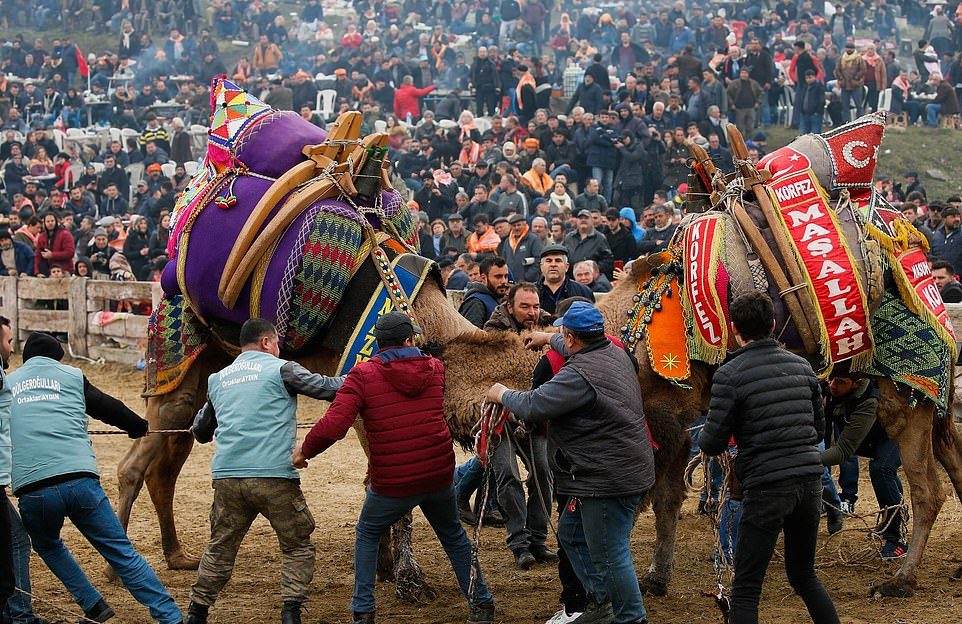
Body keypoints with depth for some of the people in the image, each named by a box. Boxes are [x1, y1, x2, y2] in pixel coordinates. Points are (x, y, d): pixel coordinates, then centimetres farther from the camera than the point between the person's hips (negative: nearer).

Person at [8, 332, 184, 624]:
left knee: (47, 545, 30)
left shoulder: (7, 383, 19)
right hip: (80, 481, 0)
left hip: (31, 490, 1)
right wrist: (140, 427, 43)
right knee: (123, 554, 3)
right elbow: (109, 408, 25)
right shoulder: (71, 376, 17)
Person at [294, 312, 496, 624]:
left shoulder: (362, 375, -10)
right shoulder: (435, 368, 3)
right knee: (453, 536, 26)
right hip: (439, 476, 3)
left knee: (367, 534, 22)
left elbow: (334, 425, -20)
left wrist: (304, 451, -5)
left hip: (391, 484, -3)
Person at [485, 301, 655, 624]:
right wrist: (548, 339, 46)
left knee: (610, 555, -2)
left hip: (609, 478, -11)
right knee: (571, 532, 23)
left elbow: (533, 406, -21)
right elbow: (583, 347, 32)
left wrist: (502, 394, -1)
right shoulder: (613, 351, 7)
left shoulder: (579, 375, -24)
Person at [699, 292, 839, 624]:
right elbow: (819, 430, 15)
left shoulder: (730, 375, -8)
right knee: (804, 576, 22)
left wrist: (703, 434, 16)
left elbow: (712, 444, -6)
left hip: (767, 488, -5)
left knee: (745, 590, 0)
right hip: (810, 483, 6)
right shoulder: (802, 366, 8)